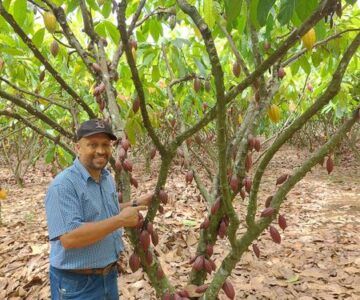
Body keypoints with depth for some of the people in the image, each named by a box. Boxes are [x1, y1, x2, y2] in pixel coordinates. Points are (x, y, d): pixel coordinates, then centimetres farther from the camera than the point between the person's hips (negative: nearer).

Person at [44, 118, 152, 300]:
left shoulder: (107, 178, 4)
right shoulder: (63, 185, -23)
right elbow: (69, 238, -32)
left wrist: (136, 204, 7)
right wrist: (121, 220, -28)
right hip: (77, 283, -8)